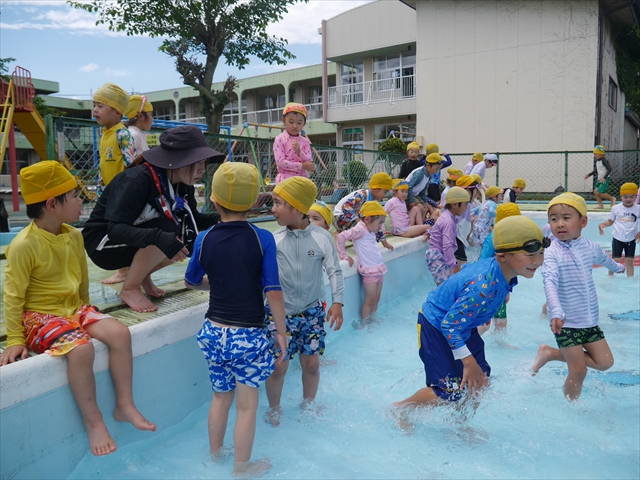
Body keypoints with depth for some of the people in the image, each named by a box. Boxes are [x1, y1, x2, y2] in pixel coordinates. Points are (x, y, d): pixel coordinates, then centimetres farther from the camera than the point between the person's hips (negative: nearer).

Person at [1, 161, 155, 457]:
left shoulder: (74, 235, 2)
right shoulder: (24, 245, -18)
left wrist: (85, 310, 22)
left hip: (75, 308, 6)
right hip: (40, 316, -6)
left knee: (119, 333, -17)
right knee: (81, 348, -32)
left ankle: (124, 405, -3)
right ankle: (93, 422, -13)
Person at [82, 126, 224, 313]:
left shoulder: (183, 185, -6)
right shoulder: (138, 180, -28)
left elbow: (194, 220, 4)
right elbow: (116, 229, -34)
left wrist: (221, 218, -17)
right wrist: (159, 238, -49)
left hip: (140, 245, 7)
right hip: (103, 243, -7)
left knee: (190, 239, -11)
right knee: (165, 235, -31)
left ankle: (142, 275, 8)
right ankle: (129, 289, -11)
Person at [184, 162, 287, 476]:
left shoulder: (204, 239, -4)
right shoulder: (262, 239, -14)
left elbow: (192, 281, 13)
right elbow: (273, 292, -14)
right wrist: (281, 332, -3)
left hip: (213, 331, 4)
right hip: (248, 335, -4)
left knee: (221, 397, 24)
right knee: (247, 405, 12)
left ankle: (214, 456, 41)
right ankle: (241, 468, 28)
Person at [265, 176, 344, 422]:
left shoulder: (322, 237, -9)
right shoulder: (275, 239, -6)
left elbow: (334, 271, -7)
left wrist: (337, 302, -17)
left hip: (312, 311, 1)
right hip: (281, 312, 0)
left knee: (312, 363, 10)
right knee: (278, 365, 0)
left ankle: (308, 406, 36)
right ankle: (274, 410, 26)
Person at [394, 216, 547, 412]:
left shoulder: (493, 265, -12)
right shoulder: (483, 287, -39)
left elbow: (466, 268, 10)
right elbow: (450, 324, -32)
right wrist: (469, 362, -23)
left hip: (461, 325, 9)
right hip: (437, 327, -9)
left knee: (481, 380, 11)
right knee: (451, 392, -5)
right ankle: (397, 409, 16)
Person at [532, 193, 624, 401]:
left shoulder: (591, 247, 0)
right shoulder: (552, 253, -20)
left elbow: (604, 259, 25)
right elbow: (550, 282, -34)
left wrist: (618, 267, 46)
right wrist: (556, 312, -49)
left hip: (590, 319, 6)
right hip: (566, 322, -6)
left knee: (605, 362, 8)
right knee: (579, 370, -2)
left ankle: (550, 353, 18)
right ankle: (571, 403, 24)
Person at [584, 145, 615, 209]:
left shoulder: (604, 161, -16)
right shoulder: (597, 161, 9)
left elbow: (609, 169, -23)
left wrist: (604, 177, -32)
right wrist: (589, 174, 16)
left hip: (605, 179, -8)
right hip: (599, 179, 8)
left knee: (600, 193, -13)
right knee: (595, 191, 1)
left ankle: (612, 198, 8)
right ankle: (600, 205, 10)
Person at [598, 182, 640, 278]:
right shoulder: (616, 208, -6)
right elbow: (610, 221, 1)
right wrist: (602, 225, -18)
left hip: (631, 239, 0)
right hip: (617, 238, 0)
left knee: (629, 260, 4)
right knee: (615, 260, 4)